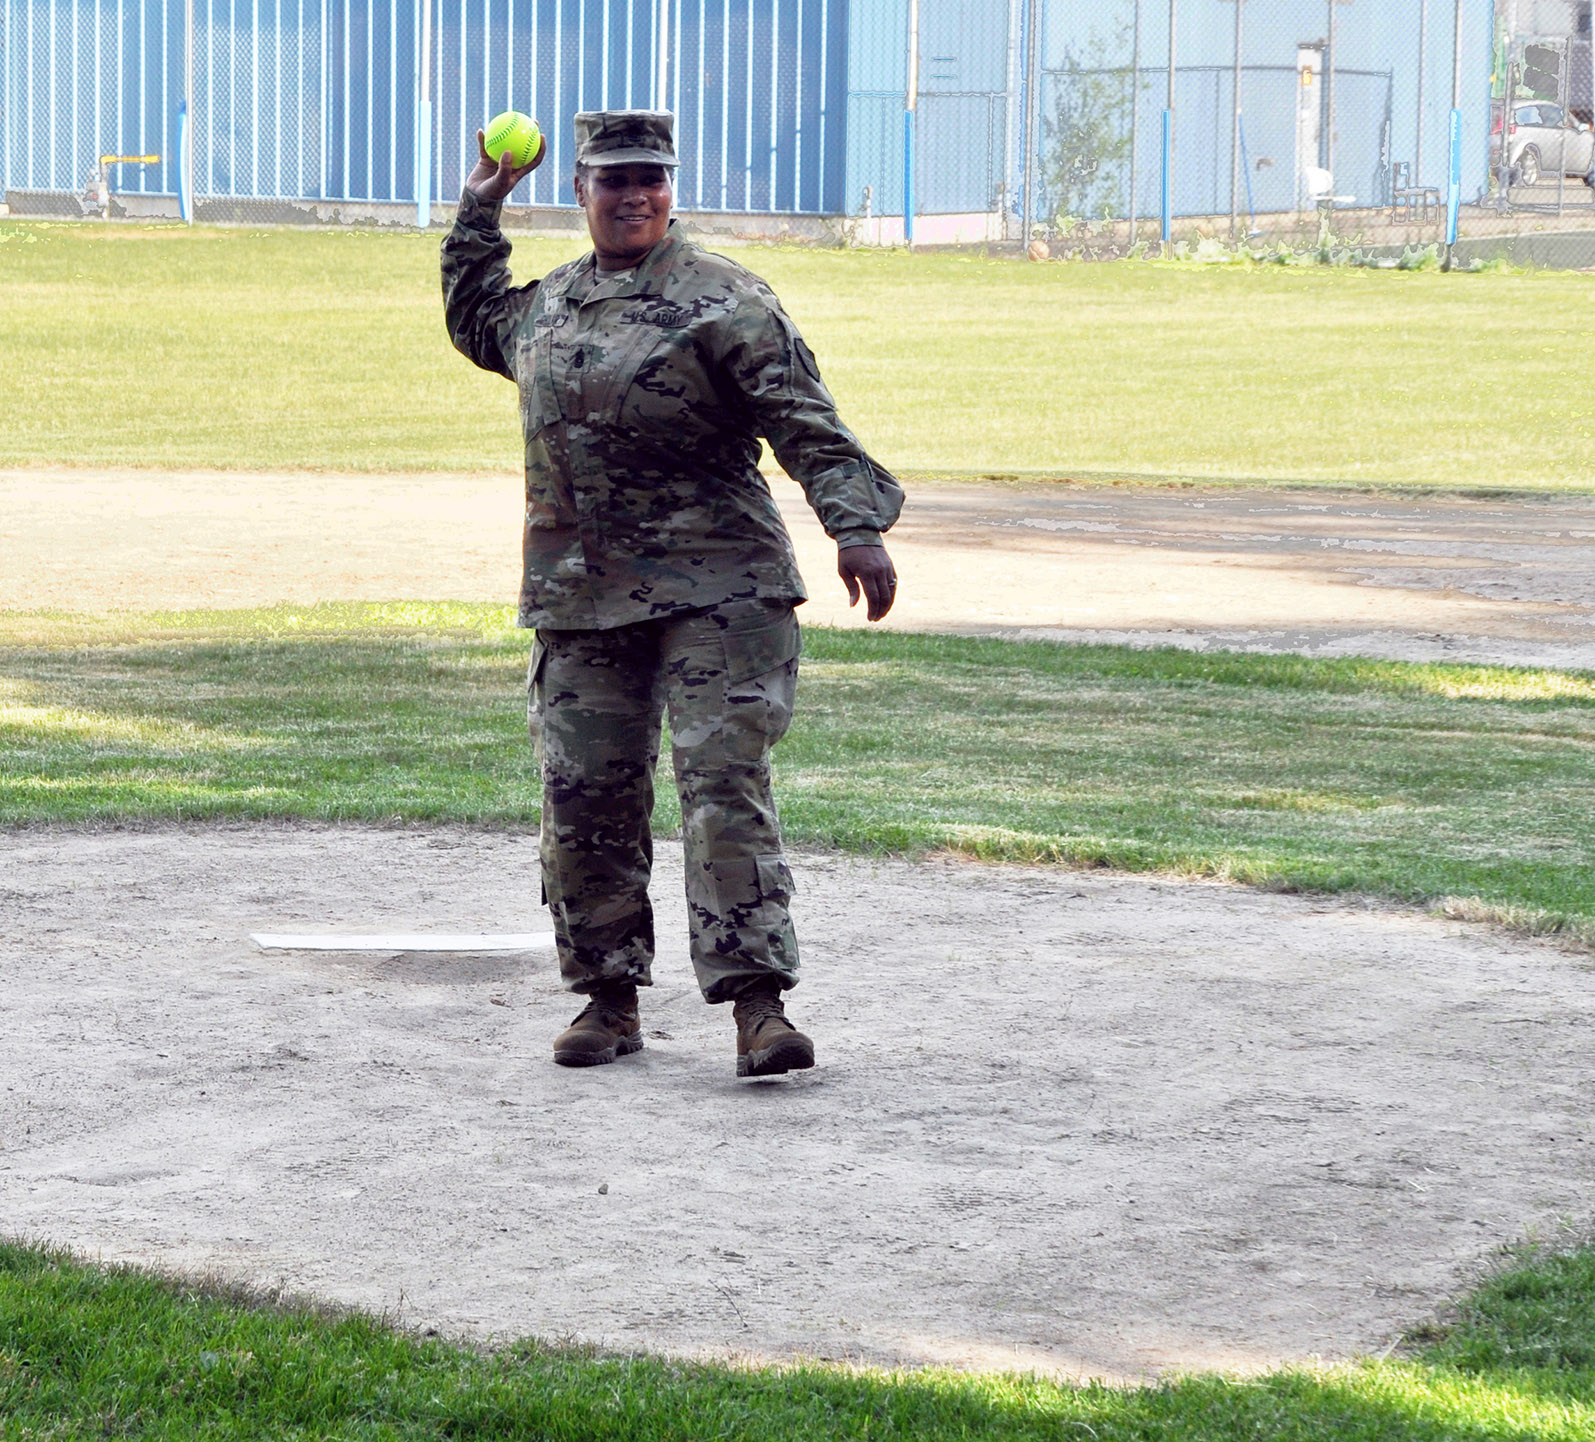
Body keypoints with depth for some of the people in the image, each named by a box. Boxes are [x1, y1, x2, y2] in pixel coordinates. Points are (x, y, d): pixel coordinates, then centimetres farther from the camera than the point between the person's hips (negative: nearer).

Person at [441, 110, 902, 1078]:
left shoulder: (723, 300, -4)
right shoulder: (547, 305, 16)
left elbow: (808, 425, -12)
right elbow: (475, 325, 40)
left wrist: (857, 526, -24)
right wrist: (480, 209, 31)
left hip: (715, 590, -6)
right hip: (579, 597, 6)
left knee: (726, 786, -12)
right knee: (586, 799, 5)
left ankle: (759, 1004, -13)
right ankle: (610, 999, 16)